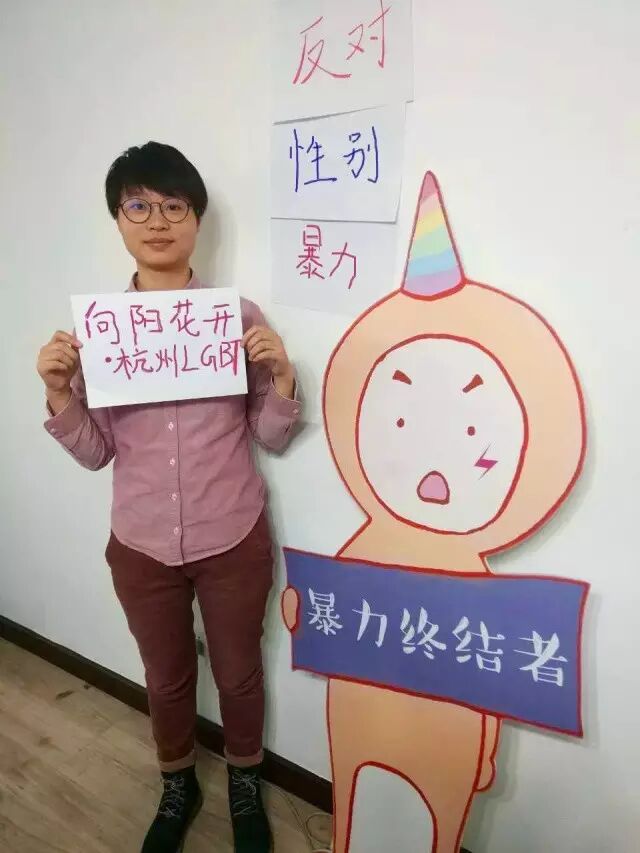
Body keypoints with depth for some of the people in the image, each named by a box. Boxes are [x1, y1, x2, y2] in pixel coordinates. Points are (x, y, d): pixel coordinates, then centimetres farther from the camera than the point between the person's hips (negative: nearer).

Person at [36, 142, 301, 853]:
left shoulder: (240, 315, -9)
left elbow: (272, 438, -5)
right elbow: (94, 452, -1)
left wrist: (282, 375, -22)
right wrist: (58, 395, -17)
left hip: (234, 541, -1)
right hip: (141, 547, 2)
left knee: (239, 674, 19)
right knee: (166, 680, 22)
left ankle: (244, 787, 49)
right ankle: (178, 788, 52)